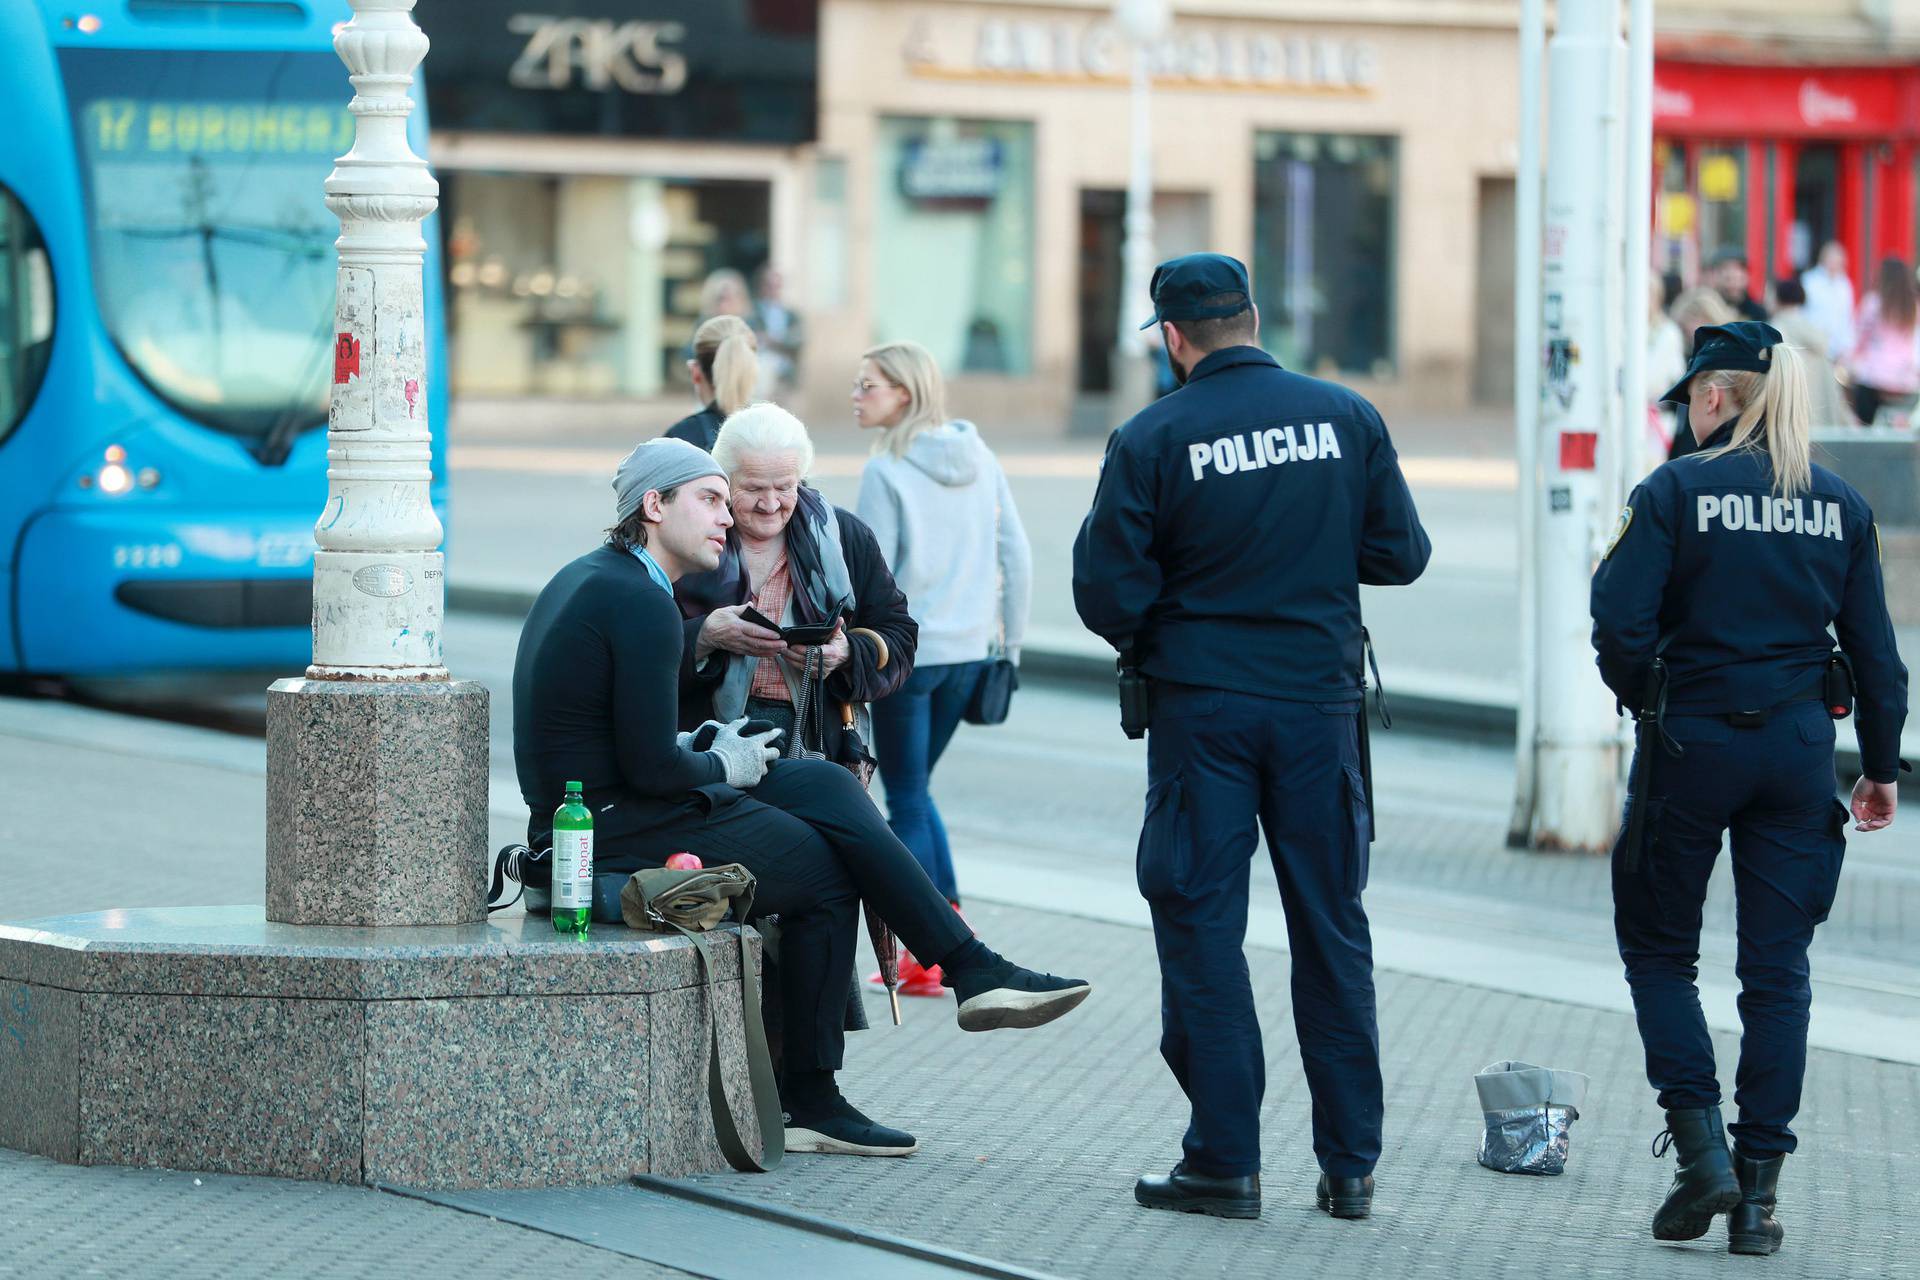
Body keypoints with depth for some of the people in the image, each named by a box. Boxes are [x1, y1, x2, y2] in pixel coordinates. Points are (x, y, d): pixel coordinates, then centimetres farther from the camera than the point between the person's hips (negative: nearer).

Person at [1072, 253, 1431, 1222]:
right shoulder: (1345, 416, -1)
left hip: (1202, 706, -3)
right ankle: (1349, 1166, 12)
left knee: (1201, 926, 5)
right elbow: (1401, 554, 4)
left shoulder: (1150, 440, -9)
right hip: (1320, 700, 3)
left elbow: (1107, 594, -9)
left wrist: (1145, 644, 12)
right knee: (1331, 931, 10)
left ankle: (1225, 1161, 3)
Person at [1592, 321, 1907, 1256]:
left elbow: (1620, 624, -14)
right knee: (1776, 969, 7)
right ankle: (1757, 1191, 5)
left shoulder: (1676, 491, -9)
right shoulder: (1839, 505, 3)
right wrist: (1880, 766, 15)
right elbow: (1873, 649, 5)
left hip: (1691, 746, -3)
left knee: (1658, 947, 13)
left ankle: (1700, 1150, 0)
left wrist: (1647, 699, 6)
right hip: (1798, 748, 3)